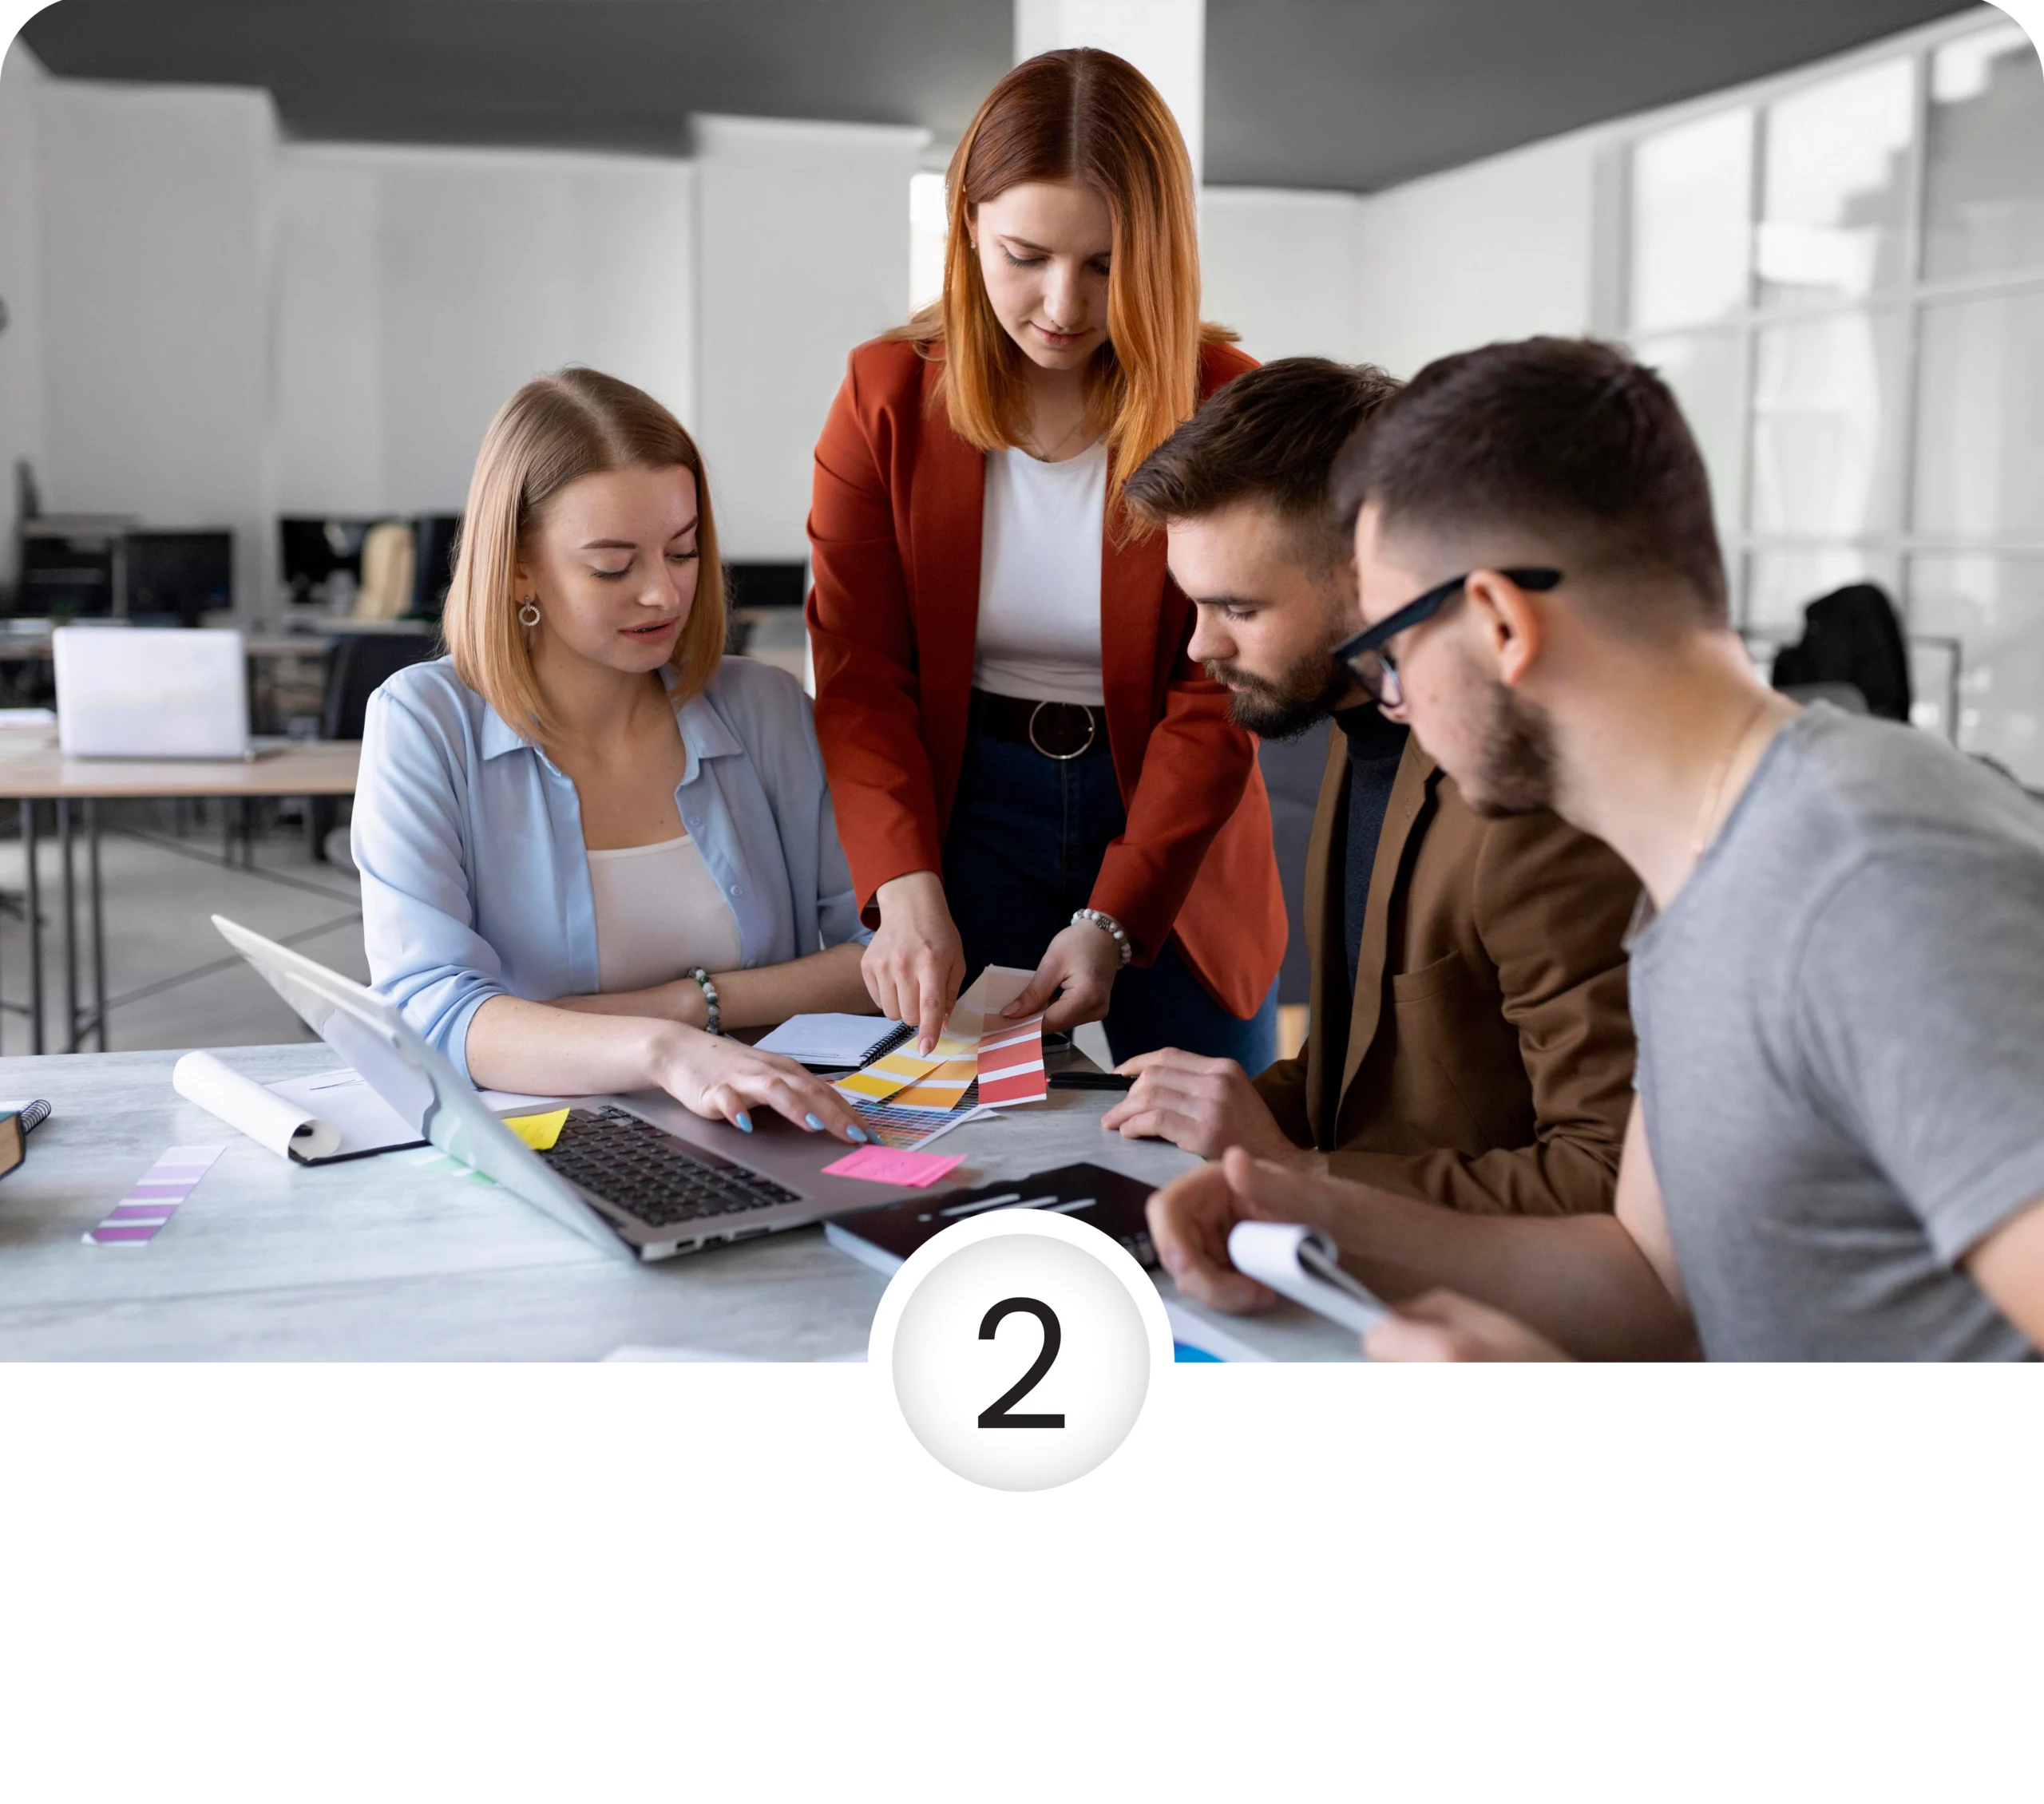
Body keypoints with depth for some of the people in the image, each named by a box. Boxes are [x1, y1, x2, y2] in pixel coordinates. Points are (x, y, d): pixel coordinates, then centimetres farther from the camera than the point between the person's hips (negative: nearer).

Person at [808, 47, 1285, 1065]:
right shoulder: (887, 397, -4)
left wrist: (1113, 920, -20)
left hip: (1173, 832, 0)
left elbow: (1218, 700, -10)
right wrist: (906, 892, -23)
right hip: (966, 818, 0)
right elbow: (859, 673, -8)